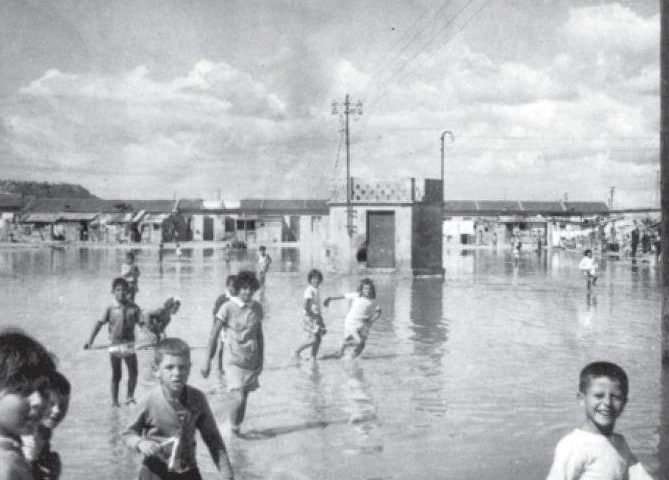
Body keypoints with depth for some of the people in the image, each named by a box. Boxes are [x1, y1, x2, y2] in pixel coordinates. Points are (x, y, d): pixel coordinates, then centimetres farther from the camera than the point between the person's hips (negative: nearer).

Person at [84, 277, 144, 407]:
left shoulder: (133, 308, 1)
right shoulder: (110, 309, -1)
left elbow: (141, 323, 1)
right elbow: (99, 324, -6)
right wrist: (90, 340, -13)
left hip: (129, 345, 1)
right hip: (115, 345, -1)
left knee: (133, 372, -1)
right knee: (116, 375, 6)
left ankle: (130, 397, 18)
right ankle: (114, 401, 17)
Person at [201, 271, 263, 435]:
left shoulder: (257, 308, 2)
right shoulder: (227, 308, -11)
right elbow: (214, 335, -6)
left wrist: (261, 360, 16)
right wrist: (207, 361, -5)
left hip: (251, 360, 5)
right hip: (233, 360, -4)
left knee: (244, 399, 10)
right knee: (239, 399, -15)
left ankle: (237, 430, 28)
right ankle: (232, 429, 10)